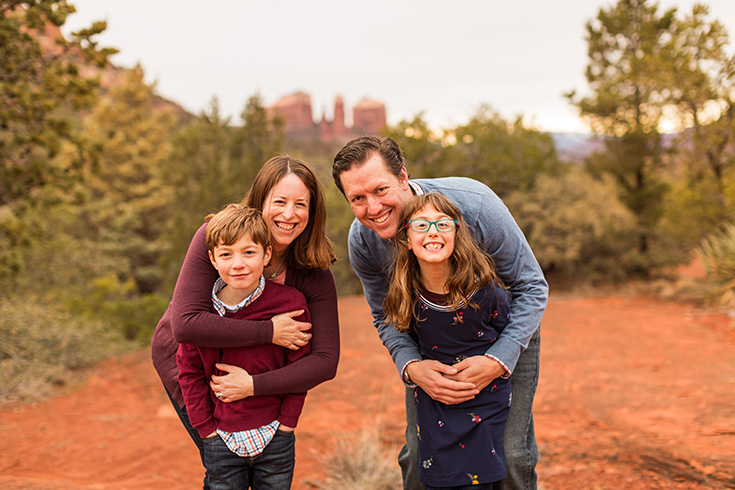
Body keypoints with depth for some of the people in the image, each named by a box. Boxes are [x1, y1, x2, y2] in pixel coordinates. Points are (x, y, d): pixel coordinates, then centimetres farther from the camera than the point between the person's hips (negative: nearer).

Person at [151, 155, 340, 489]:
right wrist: (269, 332, -37)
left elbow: (325, 361, -27)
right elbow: (186, 324, -37)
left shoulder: (315, 275, -21)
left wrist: (254, 385, -36)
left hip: (248, 365, 3)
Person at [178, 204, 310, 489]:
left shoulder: (290, 303, -11)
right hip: (222, 441, 1)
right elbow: (189, 372, 1)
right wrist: (207, 429, -2)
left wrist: (285, 424, -5)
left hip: (275, 439, 0)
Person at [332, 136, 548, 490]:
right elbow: (387, 317, -5)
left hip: (507, 331, -2)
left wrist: (498, 360, -33)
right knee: (418, 455, -1)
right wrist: (411, 366, -27)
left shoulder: (474, 205, -32)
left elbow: (532, 288, -21)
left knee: (510, 453, -7)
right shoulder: (361, 242, -20)